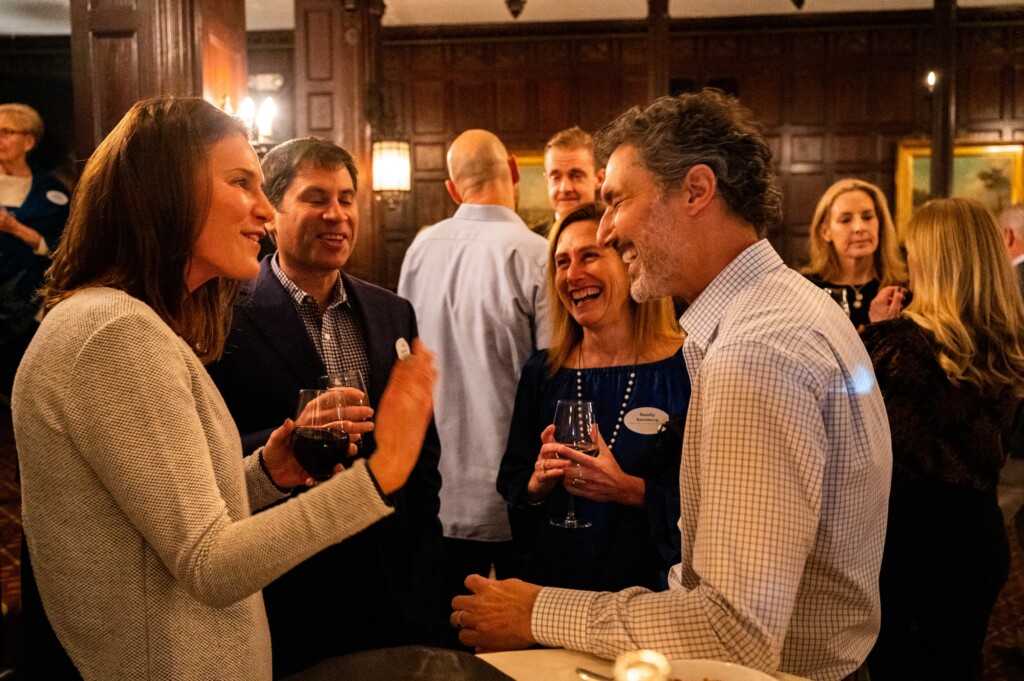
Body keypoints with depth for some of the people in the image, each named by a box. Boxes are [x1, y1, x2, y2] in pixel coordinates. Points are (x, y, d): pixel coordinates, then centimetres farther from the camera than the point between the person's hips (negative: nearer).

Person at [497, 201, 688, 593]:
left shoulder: (685, 370, -12)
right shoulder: (542, 373, 0)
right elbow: (510, 483, 5)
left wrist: (630, 490, -24)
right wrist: (537, 483, -15)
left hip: (650, 586, -3)